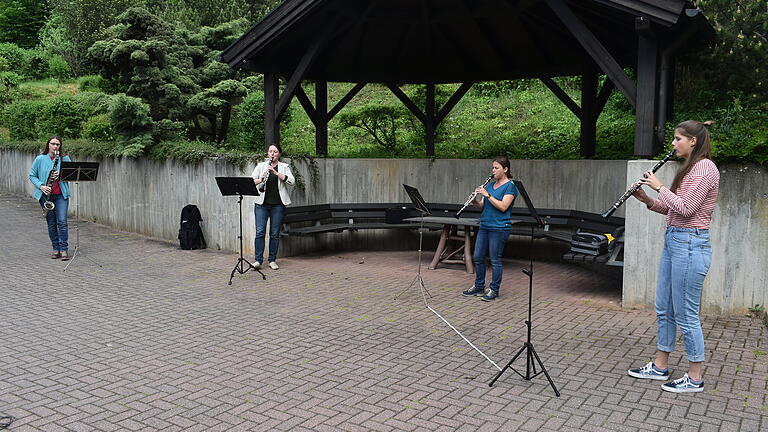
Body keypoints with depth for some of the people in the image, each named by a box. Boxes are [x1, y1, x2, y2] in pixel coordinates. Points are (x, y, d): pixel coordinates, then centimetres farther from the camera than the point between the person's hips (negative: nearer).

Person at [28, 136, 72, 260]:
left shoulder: (65, 159, 2)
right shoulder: (40, 159, 2)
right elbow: (32, 175, 7)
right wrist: (40, 186, -10)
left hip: (61, 194, -1)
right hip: (46, 195, 1)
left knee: (62, 221, -9)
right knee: (51, 223, 7)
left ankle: (64, 249, -3)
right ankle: (56, 249, 17)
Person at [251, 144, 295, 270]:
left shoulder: (284, 167, 7)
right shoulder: (261, 166, 11)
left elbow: (291, 181, -8)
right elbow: (250, 181, 3)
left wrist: (276, 173, -18)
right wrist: (260, 180, -18)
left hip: (278, 204, 0)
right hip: (262, 204, 1)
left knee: (275, 234, 3)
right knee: (260, 232, -5)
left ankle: (272, 260, 12)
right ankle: (258, 260, 1)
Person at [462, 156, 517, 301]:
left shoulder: (510, 186, -8)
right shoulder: (490, 184, 14)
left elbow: (503, 207, -19)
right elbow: (482, 205, 14)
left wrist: (487, 194, -20)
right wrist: (475, 201, -8)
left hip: (499, 228, -7)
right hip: (484, 226, 8)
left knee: (495, 259, -1)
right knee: (478, 257, 10)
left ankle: (494, 290, 11)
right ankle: (479, 286, 24)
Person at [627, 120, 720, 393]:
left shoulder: (705, 167, -13)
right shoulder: (690, 168, 17)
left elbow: (685, 207, -21)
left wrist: (659, 187, -10)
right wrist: (647, 200, 4)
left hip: (690, 245, -10)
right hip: (673, 242, 10)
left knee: (686, 315, -2)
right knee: (664, 309, 16)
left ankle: (695, 378, 12)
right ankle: (660, 366, 27)